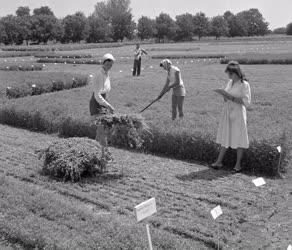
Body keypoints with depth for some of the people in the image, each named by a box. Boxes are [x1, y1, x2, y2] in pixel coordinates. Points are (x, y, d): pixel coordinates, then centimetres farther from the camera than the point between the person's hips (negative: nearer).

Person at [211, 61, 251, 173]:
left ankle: (238, 164, 11)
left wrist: (231, 97, -21)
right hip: (227, 112, 6)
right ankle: (219, 161, 15)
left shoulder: (244, 84, -10)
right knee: (225, 137, 10)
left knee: (239, 138, 2)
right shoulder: (230, 83, 9)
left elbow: (246, 101, -16)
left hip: (238, 113, -6)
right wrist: (224, 95, -8)